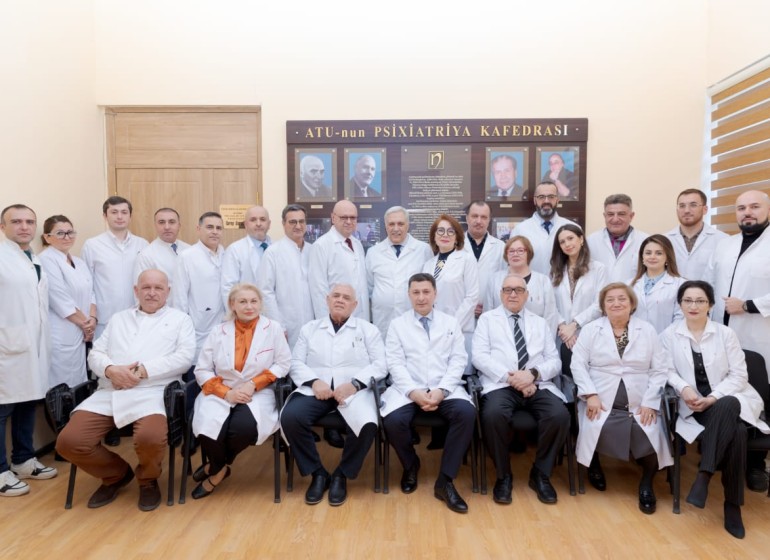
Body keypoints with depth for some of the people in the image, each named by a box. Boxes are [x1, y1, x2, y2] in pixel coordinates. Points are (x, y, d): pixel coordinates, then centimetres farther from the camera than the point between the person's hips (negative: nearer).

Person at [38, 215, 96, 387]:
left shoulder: (79, 262, 15)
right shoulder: (46, 260, -9)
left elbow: (89, 292, 13)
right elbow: (60, 299, -14)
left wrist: (92, 319, -5)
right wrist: (85, 323, -8)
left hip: (82, 333, 7)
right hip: (62, 336, -7)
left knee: (79, 384, 10)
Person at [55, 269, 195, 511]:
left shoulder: (180, 319, 13)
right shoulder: (118, 318, 24)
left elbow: (184, 356, -2)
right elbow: (96, 353, 16)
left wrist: (143, 371, -12)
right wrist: (110, 370, -8)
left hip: (152, 392, -4)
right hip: (108, 392, 4)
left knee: (150, 438, -33)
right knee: (69, 441, -16)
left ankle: (148, 480, 5)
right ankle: (116, 474, 14)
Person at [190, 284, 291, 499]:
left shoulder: (273, 328, 5)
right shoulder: (218, 332, 7)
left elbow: (283, 364, 1)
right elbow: (202, 371, 3)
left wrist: (253, 384, -12)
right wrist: (227, 392, -14)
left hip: (257, 394, -1)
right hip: (221, 394, 1)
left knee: (245, 426, -33)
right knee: (209, 429, -30)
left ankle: (216, 470, 1)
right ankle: (219, 468, 7)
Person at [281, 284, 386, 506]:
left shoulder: (368, 329, 15)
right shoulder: (309, 328, 20)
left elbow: (380, 365, 4)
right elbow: (296, 363, 11)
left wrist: (354, 383, -13)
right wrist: (314, 381, -10)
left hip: (354, 390, -1)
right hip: (316, 389, 2)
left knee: (367, 425, -32)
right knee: (290, 418, -28)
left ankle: (341, 475, -3)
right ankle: (317, 473, -4)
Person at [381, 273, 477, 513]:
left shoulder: (451, 323, 14)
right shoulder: (397, 324, 11)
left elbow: (458, 361, 5)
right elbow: (395, 363, 1)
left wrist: (441, 391, -12)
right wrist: (414, 392, -15)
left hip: (444, 389, 1)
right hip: (408, 389, 0)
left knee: (466, 412, -30)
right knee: (393, 420, -29)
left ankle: (445, 481, -15)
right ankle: (411, 465, 5)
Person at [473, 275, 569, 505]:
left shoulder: (540, 323, 22)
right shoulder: (487, 319, 14)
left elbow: (555, 361, 12)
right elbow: (480, 357, 0)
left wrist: (534, 373, -10)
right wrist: (510, 377, -13)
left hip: (538, 385, 3)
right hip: (501, 384, -2)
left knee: (560, 415, -27)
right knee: (493, 415, -34)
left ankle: (541, 473, -1)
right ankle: (503, 475, -8)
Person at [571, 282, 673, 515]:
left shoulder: (648, 330, 9)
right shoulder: (590, 329, 5)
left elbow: (659, 370, 5)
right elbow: (578, 364, -1)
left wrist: (650, 402, -7)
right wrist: (591, 395, -14)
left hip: (639, 404, 1)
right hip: (601, 401, -1)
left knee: (650, 434, -25)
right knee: (596, 430, -28)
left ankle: (646, 483, 6)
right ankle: (594, 464, 9)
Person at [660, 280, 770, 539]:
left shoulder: (725, 333, 3)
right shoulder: (669, 335, 4)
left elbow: (739, 374, -1)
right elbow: (669, 371, 1)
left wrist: (713, 398, -16)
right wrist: (684, 388, -21)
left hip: (729, 398, 1)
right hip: (695, 403, 0)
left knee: (726, 407, -38)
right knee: (735, 431, -31)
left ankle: (704, 475, -30)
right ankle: (732, 505, -19)